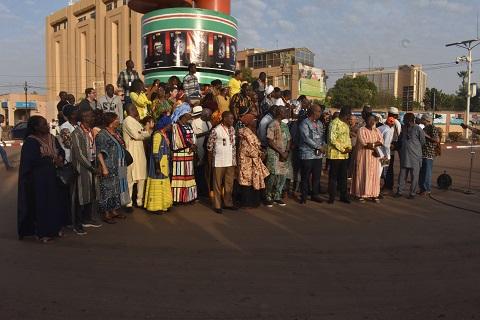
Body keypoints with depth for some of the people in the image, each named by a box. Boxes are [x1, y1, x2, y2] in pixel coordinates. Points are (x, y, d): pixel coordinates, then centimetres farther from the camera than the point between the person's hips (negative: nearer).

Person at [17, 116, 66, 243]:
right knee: (41, 204, 2)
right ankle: (42, 232, 15)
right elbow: (32, 161, -23)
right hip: (37, 179, -6)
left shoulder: (52, 138, 7)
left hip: (51, 177, 6)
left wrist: (60, 158, -12)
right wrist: (52, 160, -17)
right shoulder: (30, 142, -14)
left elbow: (61, 151, 11)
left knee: (53, 202, 11)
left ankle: (54, 228, 24)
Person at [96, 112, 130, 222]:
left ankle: (114, 211, 25)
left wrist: (123, 166, 15)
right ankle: (106, 214, 8)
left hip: (119, 168, 8)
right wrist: (104, 167, -21)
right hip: (109, 169, -8)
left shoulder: (117, 133, 12)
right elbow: (99, 153, -15)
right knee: (108, 190, -1)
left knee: (117, 189, 13)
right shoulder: (102, 135, -12)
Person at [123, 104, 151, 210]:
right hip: (132, 152, -8)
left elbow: (146, 134, 17)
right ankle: (128, 203, 3)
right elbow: (136, 135, -14)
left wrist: (141, 133, -3)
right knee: (131, 178, -5)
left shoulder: (135, 121, 20)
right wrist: (145, 133, 3)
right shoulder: (128, 120, -7)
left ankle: (140, 201, 18)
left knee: (141, 177, 9)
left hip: (140, 152, 8)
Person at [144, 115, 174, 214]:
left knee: (163, 184, 15)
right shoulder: (157, 135, -17)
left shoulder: (165, 135, 10)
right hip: (159, 164, -9)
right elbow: (155, 153, -20)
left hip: (165, 164, 9)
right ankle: (155, 206, 9)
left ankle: (162, 204, 26)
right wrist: (157, 167, -22)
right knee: (157, 184, -1)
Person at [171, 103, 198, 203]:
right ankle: (178, 197, 3)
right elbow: (177, 142, -13)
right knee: (179, 176, -3)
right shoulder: (175, 126, -8)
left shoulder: (189, 126, 15)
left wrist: (193, 146, -8)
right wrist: (190, 145, -9)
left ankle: (188, 196, 17)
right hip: (179, 156, -7)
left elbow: (193, 139, 13)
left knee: (188, 176, 10)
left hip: (189, 155, 7)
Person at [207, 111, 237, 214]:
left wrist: (235, 158, 12)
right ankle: (217, 205, 13)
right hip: (219, 162, -6)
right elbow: (209, 145, -6)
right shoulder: (216, 130, -12)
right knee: (218, 184, 4)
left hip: (231, 161, 6)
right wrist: (211, 158, -2)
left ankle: (228, 203, 26)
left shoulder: (232, 129, 8)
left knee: (229, 183, 13)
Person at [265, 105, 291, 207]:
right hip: (274, 154, -7)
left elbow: (289, 140, 13)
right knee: (273, 176, -6)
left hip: (284, 155, 7)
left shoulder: (285, 125, 14)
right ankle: (268, 197, 9)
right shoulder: (272, 125, -9)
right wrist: (281, 152, -14)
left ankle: (277, 197, 18)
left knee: (283, 176, 6)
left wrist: (286, 152, -3)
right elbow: (270, 141, -14)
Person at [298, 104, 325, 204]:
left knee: (317, 176, 10)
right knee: (305, 177, 1)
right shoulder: (304, 123, -8)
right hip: (307, 154, -6)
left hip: (318, 154, 7)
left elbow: (322, 136, 16)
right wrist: (319, 147, -14)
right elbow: (306, 138, -16)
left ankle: (315, 194, 23)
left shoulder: (320, 123, 16)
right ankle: (304, 196, 11)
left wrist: (323, 146, -4)